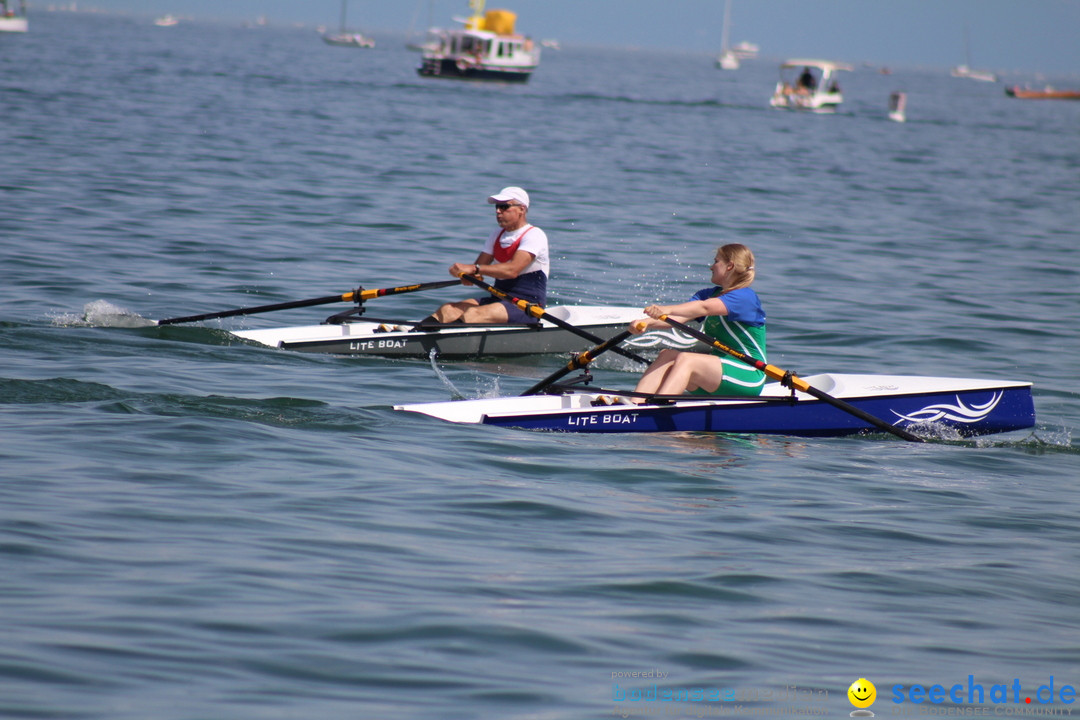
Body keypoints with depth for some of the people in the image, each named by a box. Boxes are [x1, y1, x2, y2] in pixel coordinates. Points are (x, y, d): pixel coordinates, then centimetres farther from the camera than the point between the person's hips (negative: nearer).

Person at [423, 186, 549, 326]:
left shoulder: (534, 235, -9)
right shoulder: (496, 236, 18)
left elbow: (513, 270, -24)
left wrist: (474, 269, -31)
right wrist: (466, 274, -13)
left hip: (527, 307, -7)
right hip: (498, 299, 7)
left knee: (473, 314, -32)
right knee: (448, 309, -16)